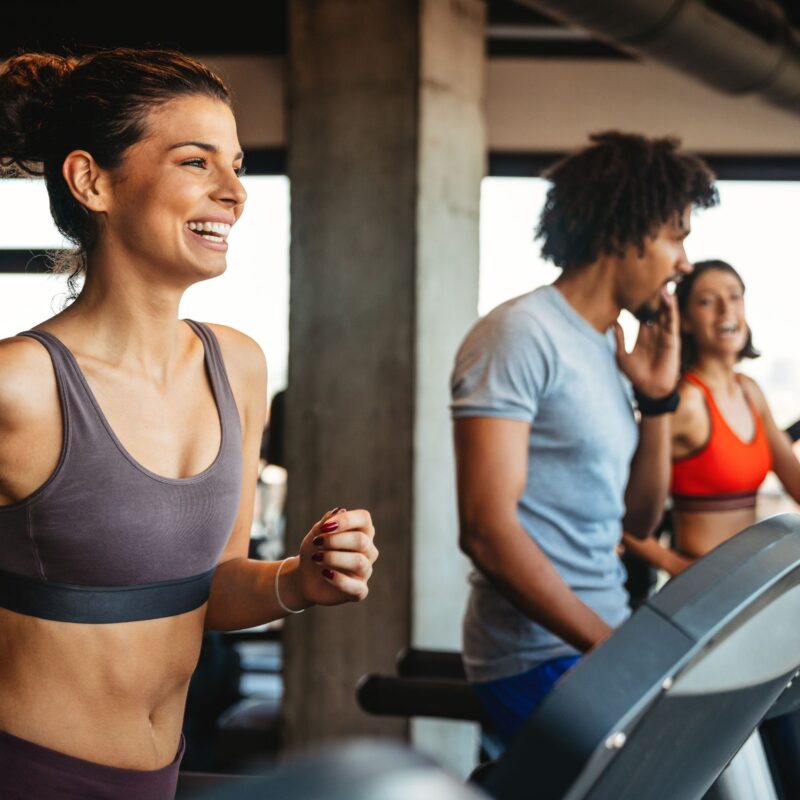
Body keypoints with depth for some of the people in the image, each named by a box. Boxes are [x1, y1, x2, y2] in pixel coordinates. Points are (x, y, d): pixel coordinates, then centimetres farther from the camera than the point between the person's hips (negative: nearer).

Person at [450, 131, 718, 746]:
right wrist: (614, 647, -20)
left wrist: (657, 398, 5)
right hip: (539, 660, -8)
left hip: (601, 640, 8)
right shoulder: (521, 335, -11)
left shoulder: (611, 348, 13)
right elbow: (487, 529, -19)